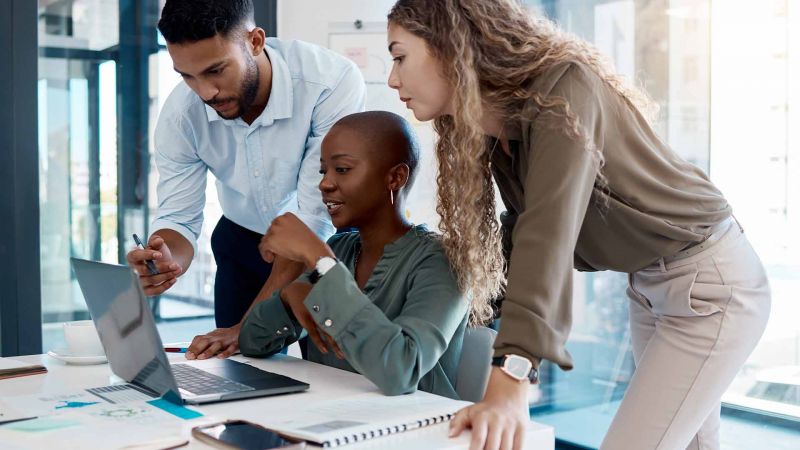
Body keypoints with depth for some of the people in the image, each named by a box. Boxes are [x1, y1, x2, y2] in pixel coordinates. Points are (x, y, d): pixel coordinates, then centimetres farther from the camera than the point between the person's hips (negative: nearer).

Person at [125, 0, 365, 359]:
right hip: (243, 241, 3)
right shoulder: (179, 114, -19)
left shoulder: (333, 82, -33)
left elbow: (313, 216, -32)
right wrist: (165, 259, -39)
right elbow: (178, 218, -14)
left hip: (329, 240, -2)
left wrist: (251, 325, -35)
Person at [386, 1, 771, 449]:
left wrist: (511, 383, -47)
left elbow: (550, 234, -39)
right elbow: (525, 226, -2)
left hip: (711, 280, -8)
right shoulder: (495, 127, -1)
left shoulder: (562, 90, -27)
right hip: (648, 283, 8)